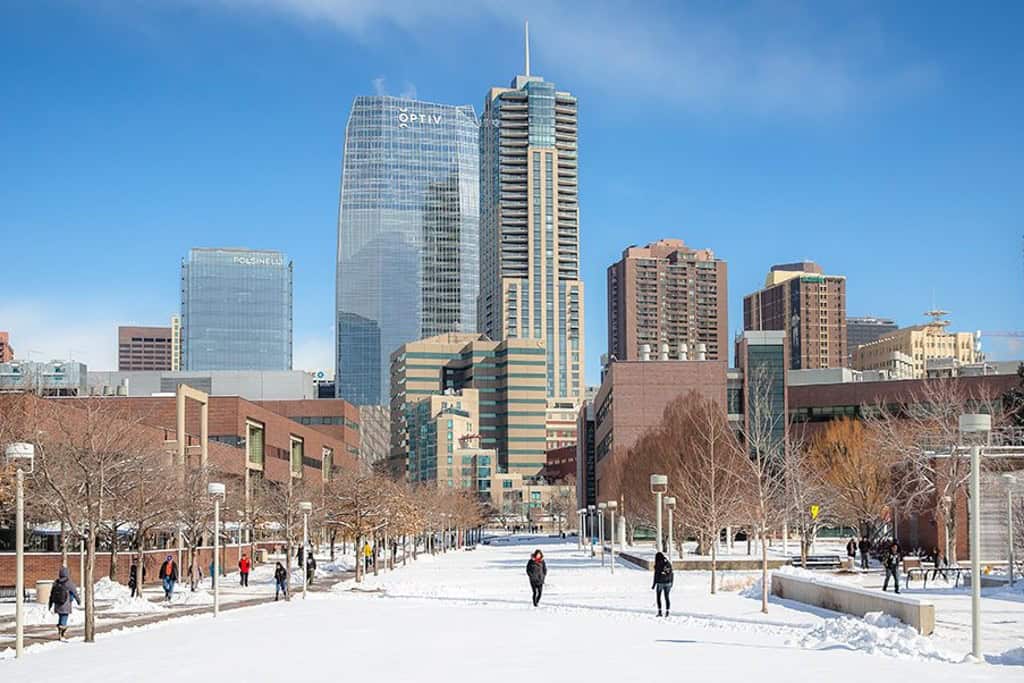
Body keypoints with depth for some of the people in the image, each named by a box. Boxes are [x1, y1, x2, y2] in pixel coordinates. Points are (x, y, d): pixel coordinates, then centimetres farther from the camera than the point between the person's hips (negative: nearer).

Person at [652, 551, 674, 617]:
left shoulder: (658, 565, -11)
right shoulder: (668, 563, 1)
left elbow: (656, 575, -10)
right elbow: (671, 574, 6)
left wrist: (654, 584, -3)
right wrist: (671, 583, 16)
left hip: (660, 583, -4)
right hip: (668, 583, 4)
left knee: (658, 597, 10)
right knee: (666, 597, 12)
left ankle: (659, 611, 3)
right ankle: (667, 612, 11)